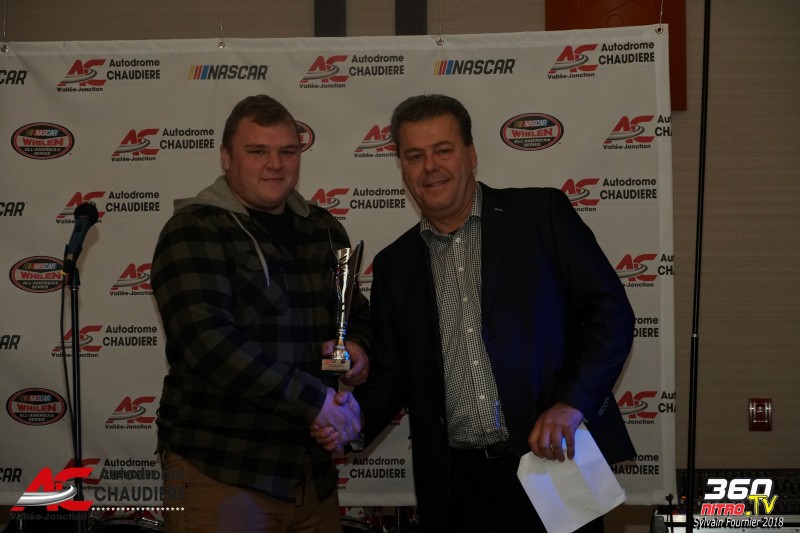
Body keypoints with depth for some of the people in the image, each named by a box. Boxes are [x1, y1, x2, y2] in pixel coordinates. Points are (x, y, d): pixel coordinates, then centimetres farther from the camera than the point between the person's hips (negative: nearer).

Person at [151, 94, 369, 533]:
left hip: (313, 474, 6)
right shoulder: (194, 231, -8)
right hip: (221, 474, -6)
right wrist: (312, 398, -22)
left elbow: (356, 312, 22)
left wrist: (357, 345, -1)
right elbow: (208, 342, -20)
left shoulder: (324, 230, 11)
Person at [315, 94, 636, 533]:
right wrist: (353, 416, -6)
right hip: (457, 485, 3)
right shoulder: (393, 265, 11)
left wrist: (571, 404, -15)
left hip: (554, 462, -3)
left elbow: (611, 312, -4)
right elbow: (391, 376, 14)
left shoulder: (542, 214, 0)